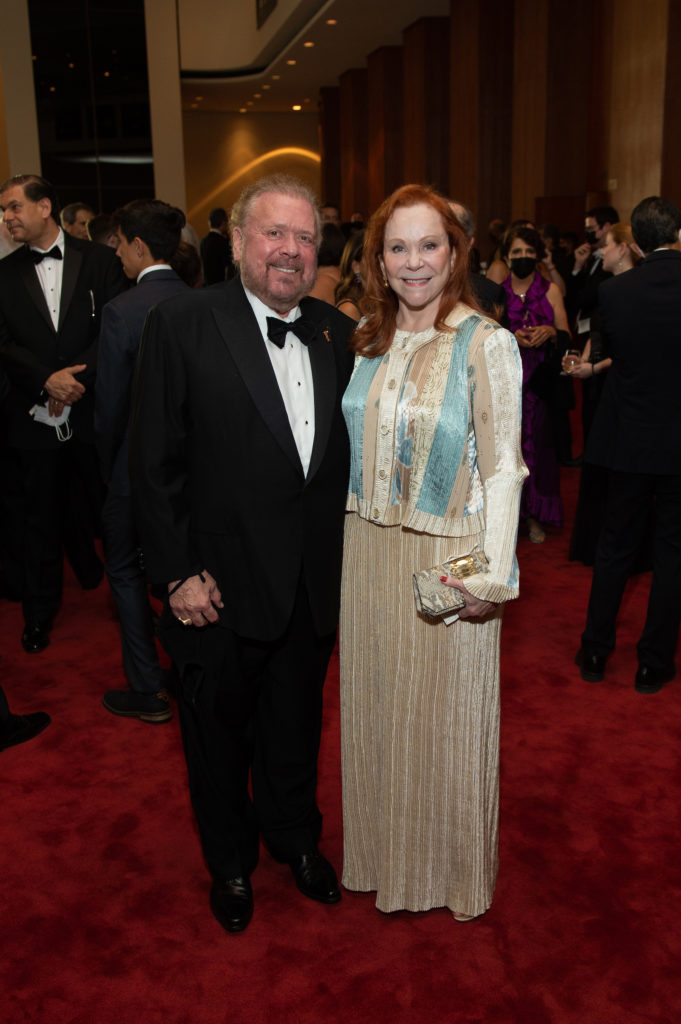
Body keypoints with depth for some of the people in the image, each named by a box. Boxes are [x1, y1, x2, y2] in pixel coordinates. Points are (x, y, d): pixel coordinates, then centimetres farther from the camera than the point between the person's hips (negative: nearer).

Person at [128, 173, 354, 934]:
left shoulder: (338, 334, 2)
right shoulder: (182, 324, -12)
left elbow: (346, 451, 6)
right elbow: (153, 463, -13)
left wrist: (342, 557, 1)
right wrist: (179, 575, -14)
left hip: (313, 586, 4)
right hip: (223, 587, -3)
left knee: (296, 726, 23)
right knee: (218, 730, 18)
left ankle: (295, 838, 50)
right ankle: (230, 862, 44)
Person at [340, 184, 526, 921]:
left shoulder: (487, 344, -11)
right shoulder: (367, 339, 5)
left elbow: (503, 468, -12)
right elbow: (353, 442, 11)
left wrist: (493, 575, -17)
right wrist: (349, 538, 7)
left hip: (448, 558, -5)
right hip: (368, 549, 5)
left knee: (444, 713, 10)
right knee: (376, 704, 17)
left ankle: (452, 868, 35)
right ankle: (383, 852, 40)